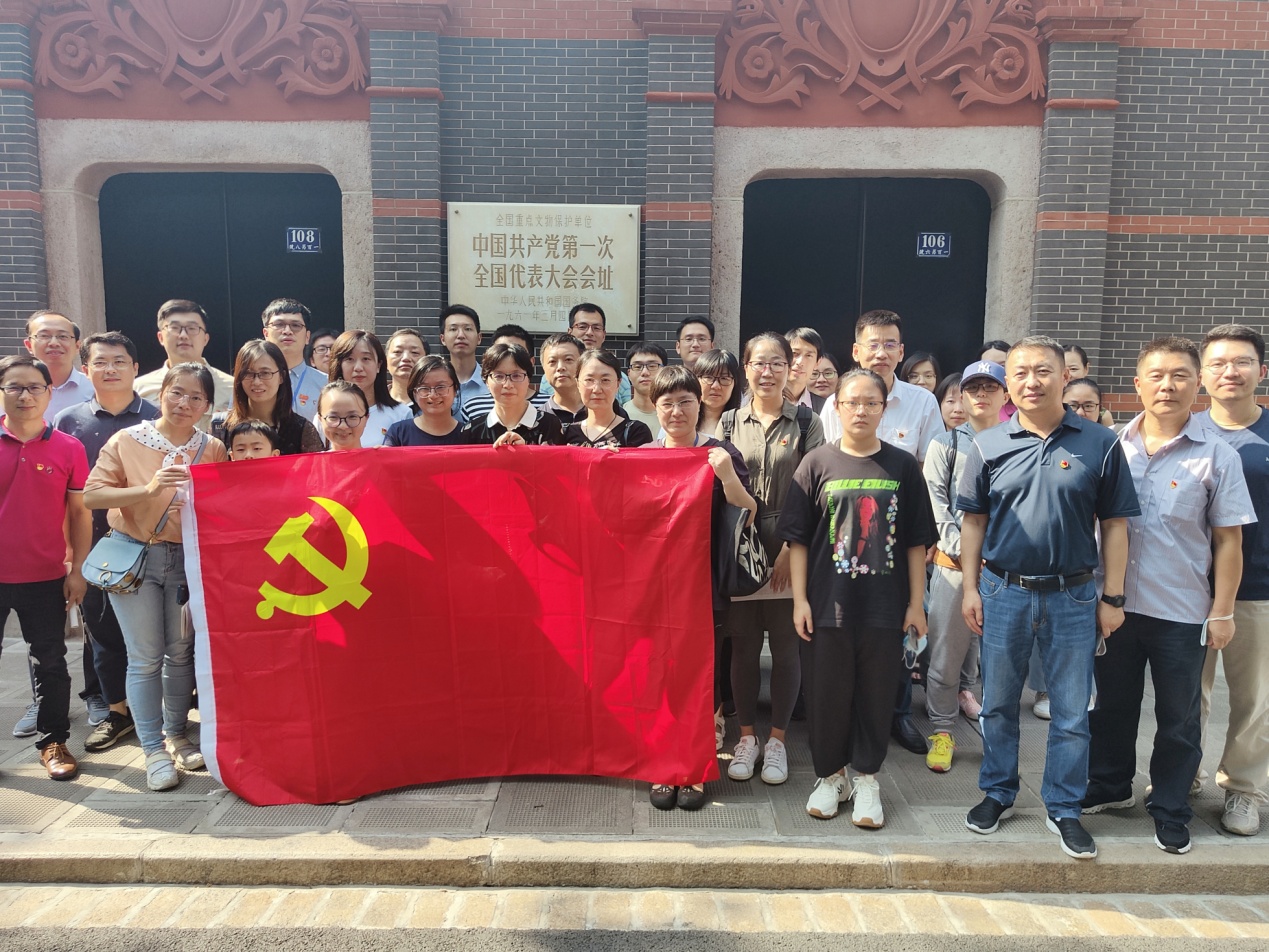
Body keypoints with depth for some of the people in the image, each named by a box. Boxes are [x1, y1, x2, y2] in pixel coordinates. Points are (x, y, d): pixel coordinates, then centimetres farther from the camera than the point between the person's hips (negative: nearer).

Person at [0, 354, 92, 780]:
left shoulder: (68, 448, -2)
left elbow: (79, 512, 2)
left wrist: (77, 570, -1)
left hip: (46, 577, 0)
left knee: (51, 662, 10)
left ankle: (53, 742, 22)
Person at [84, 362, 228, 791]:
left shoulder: (213, 449, 1)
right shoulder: (127, 441, -5)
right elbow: (91, 495, -11)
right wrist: (148, 489, -22)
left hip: (189, 558, 2)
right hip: (134, 557, -2)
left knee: (180, 653, 10)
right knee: (146, 657, -1)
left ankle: (176, 736, 26)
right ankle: (153, 749, 10)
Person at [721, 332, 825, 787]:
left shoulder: (806, 423, 1)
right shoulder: (729, 422, 7)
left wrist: (791, 548, -11)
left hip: (789, 552, -1)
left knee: (785, 645, 6)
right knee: (744, 644, 8)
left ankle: (776, 740, 21)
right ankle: (746, 736, 23)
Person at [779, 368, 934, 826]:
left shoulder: (902, 466, 2)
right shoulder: (817, 463, -1)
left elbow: (916, 541, 5)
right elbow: (798, 538, 0)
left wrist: (916, 603, 2)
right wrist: (799, 599, -5)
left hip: (885, 606, 1)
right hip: (827, 604, 0)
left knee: (876, 694, 10)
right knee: (827, 693, 9)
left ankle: (866, 778, 27)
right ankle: (830, 775, 28)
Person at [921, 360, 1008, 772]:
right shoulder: (946, 443, 6)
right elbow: (935, 502, -1)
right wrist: (960, 546, -11)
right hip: (954, 563, -1)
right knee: (946, 649, 3)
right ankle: (942, 730, 14)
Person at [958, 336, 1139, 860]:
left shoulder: (1100, 444, -3)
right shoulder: (989, 445, 0)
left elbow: (1114, 524, 0)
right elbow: (973, 521, 4)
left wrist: (1113, 597, -1)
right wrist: (971, 587, 0)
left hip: (1074, 596, -1)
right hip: (1003, 593, 1)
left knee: (1072, 711, 9)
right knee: (998, 703, 13)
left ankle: (1064, 808, 25)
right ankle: (998, 792, 30)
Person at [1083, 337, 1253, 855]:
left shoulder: (1217, 456, -5)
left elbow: (1228, 540, -3)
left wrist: (1222, 611, -5)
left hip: (1181, 612, -2)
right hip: (1114, 603, 2)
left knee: (1178, 718, 11)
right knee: (1112, 704, 17)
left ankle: (1170, 810, 28)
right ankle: (1110, 786, 37)